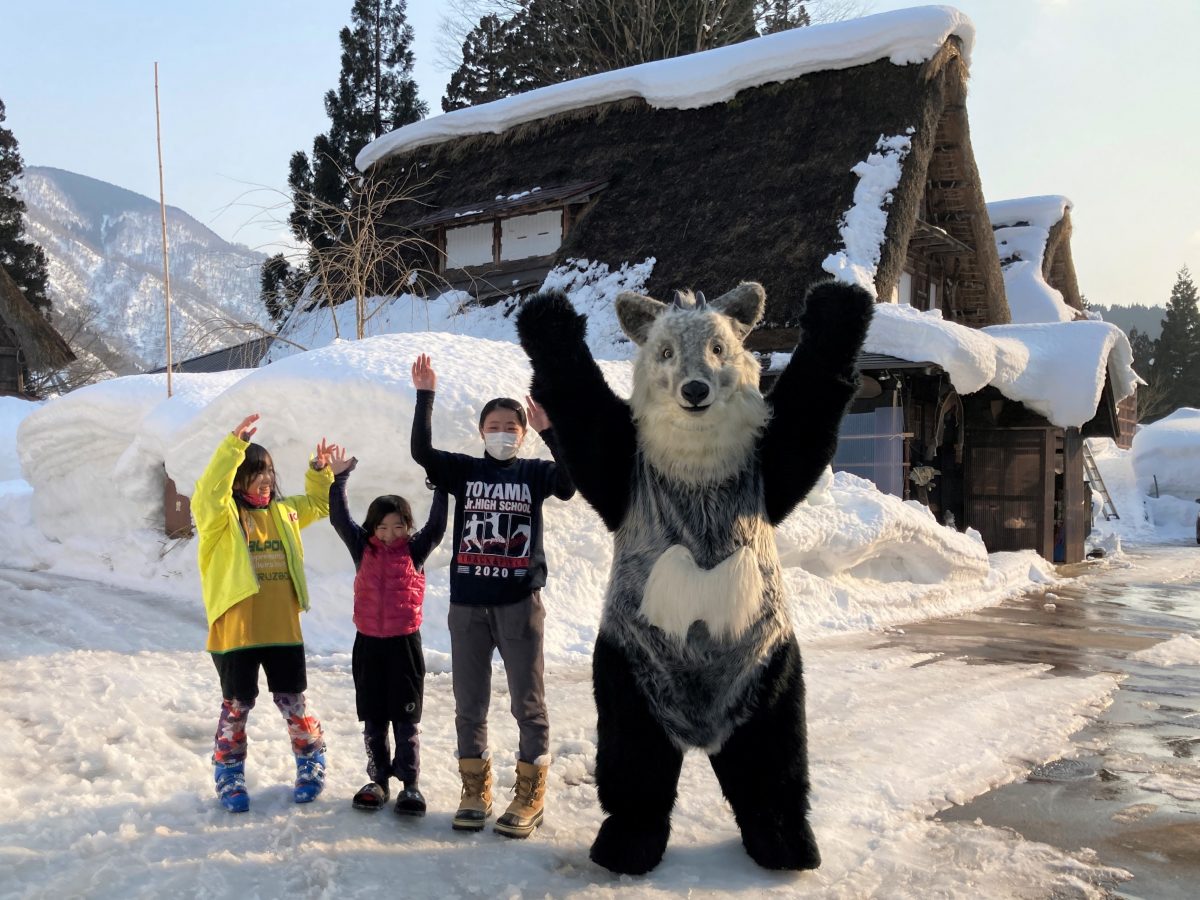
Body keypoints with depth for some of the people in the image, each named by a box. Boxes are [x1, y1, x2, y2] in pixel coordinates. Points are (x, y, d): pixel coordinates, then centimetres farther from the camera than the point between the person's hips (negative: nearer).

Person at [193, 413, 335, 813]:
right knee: (236, 706, 9)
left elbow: (319, 503, 27)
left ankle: (311, 765, 28)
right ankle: (229, 775, 26)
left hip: (283, 629, 4)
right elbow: (211, 491, -29)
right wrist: (234, 444, -34)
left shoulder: (283, 512, 10)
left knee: (293, 703, 11)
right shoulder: (221, 516, -6)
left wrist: (319, 470, 12)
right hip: (236, 630, -4)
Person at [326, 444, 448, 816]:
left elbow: (436, 527, -8)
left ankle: (409, 784, 11)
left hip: (404, 643, -2)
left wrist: (440, 487, -16)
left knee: (406, 719, 4)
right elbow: (339, 518, -2)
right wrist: (338, 479, -9)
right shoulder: (363, 549, 3)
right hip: (368, 643, 2)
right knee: (373, 721, 10)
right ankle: (378, 780, 22)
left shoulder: (415, 550, 0)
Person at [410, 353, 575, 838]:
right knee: (469, 703, 10)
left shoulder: (534, 473, 4)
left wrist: (549, 430, -24)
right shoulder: (463, 470, 7)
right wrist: (425, 395, -15)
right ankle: (475, 790, 24)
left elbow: (575, 475, -16)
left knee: (528, 701, 3)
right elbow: (421, 450, -8)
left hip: (520, 601, -2)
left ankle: (530, 794, 15)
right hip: (467, 602, 2)